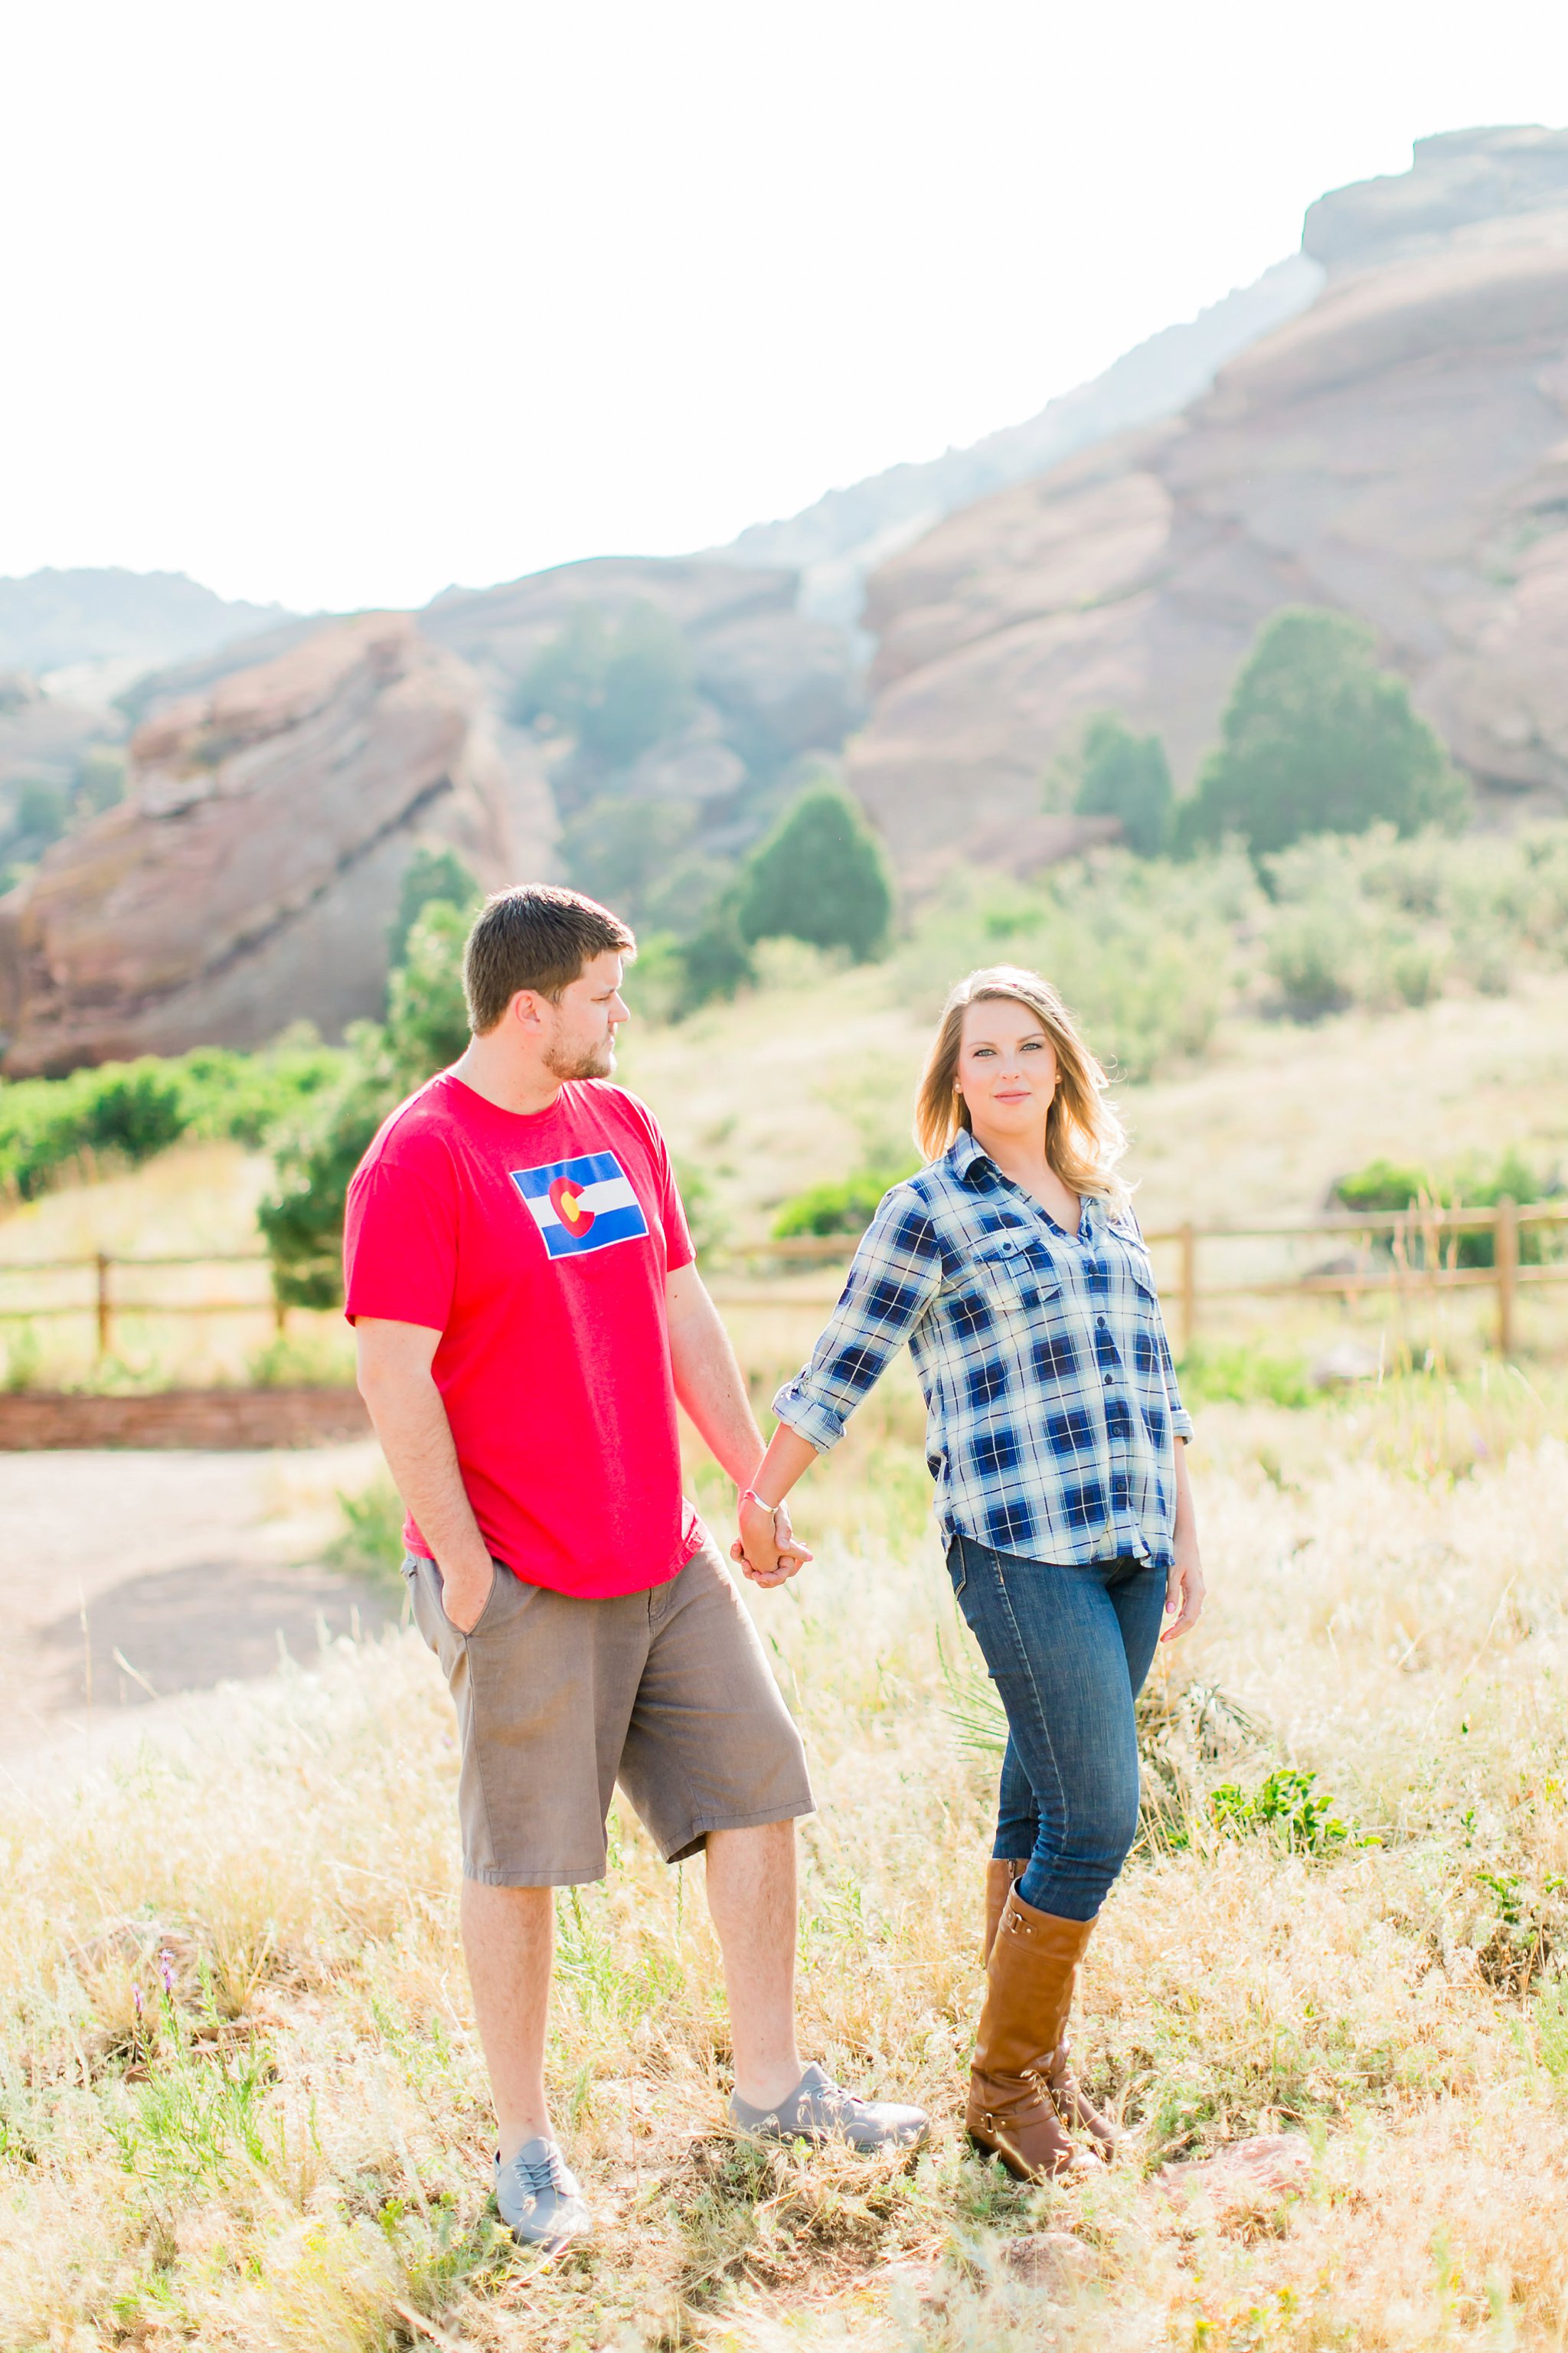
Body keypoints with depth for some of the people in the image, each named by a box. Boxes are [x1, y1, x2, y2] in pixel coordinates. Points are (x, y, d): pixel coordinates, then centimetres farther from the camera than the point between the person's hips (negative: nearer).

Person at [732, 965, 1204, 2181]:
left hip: (1129, 1544, 6)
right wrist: (761, 1505, 7)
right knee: (1098, 1818, -9)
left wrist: (1186, 1533, 20)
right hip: (1019, 1550, -6)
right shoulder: (929, 1212, -3)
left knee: (1044, 1812, 11)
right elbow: (840, 1370, 1)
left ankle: (1043, 2061, 23)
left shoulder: (1106, 1204, 16)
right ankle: (1003, 2083, 5)